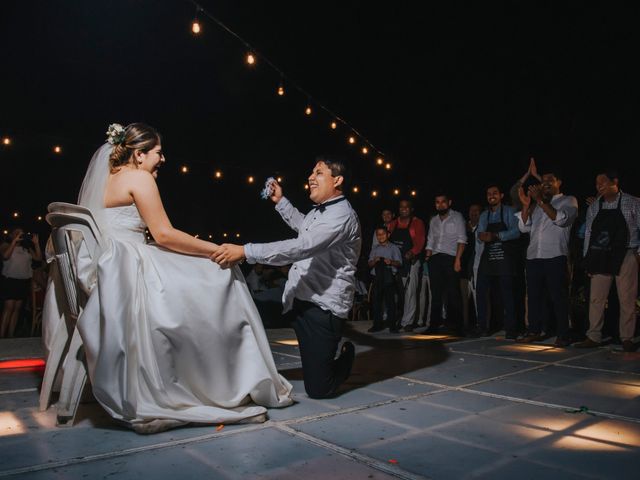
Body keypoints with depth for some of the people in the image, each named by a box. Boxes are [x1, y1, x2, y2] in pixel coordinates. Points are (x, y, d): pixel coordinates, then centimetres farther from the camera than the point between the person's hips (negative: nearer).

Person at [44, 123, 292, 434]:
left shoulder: (109, 177, 23)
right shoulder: (139, 178, -5)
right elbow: (164, 234, -13)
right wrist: (216, 250, -8)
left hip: (111, 272, 10)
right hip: (130, 271, -10)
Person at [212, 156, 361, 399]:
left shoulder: (341, 215, -15)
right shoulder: (319, 211, 15)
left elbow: (302, 247, -29)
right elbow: (301, 225, 41)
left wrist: (246, 251, -33)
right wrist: (281, 201, 31)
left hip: (323, 304, -8)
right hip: (301, 299, 8)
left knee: (318, 387, -5)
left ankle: (345, 356, 27)